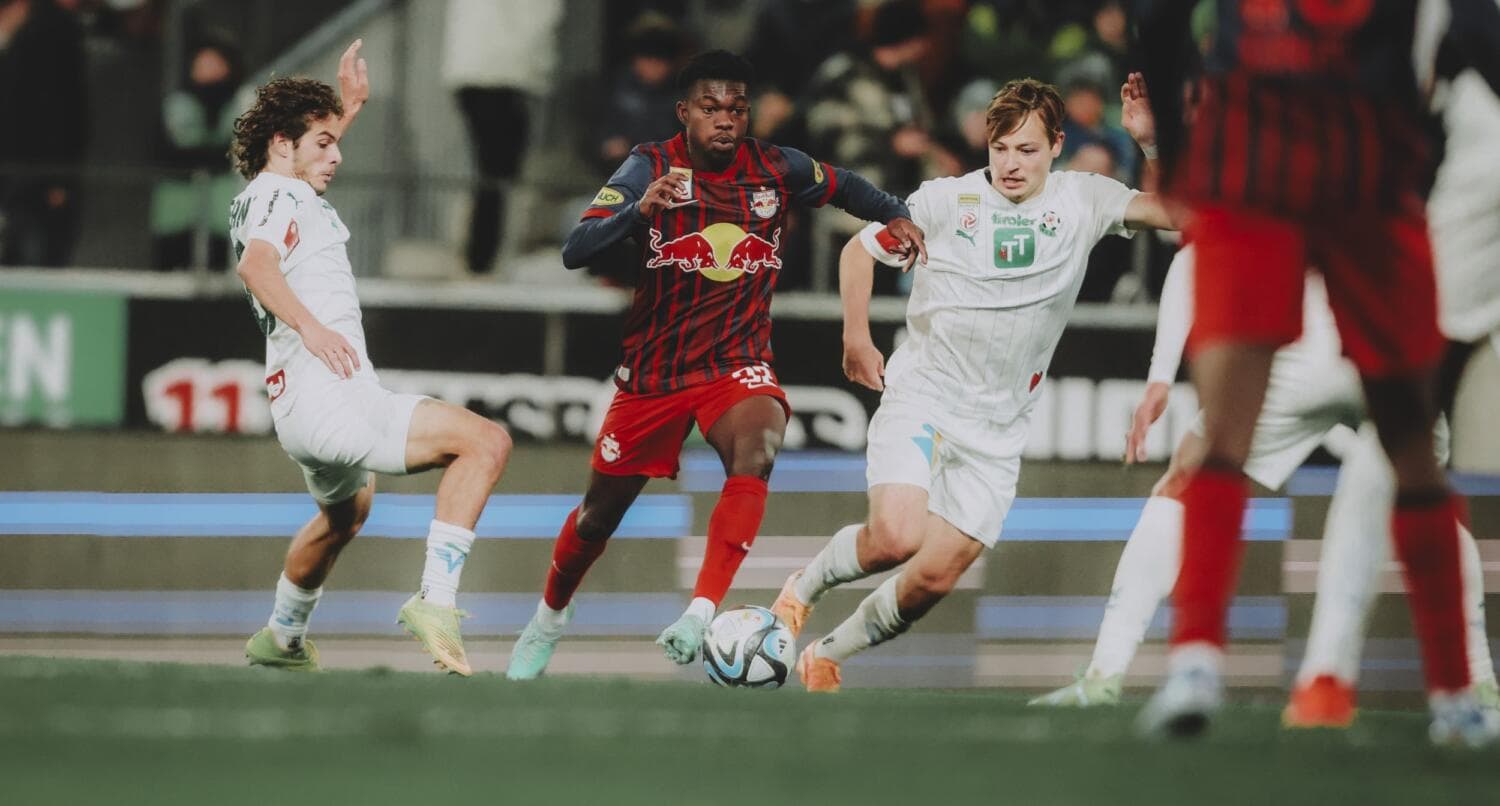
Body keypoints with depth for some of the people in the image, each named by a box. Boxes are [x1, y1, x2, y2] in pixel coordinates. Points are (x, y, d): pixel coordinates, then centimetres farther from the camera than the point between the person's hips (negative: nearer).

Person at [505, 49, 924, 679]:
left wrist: (894, 215, -4)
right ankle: (551, 615, 41)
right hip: (653, 367, 0)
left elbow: (844, 187, 16)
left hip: (738, 362, 0)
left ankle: (700, 615, -38)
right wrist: (639, 210, -37)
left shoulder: (776, 170, -5)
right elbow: (574, 251, -20)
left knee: (756, 449, -33)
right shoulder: (651, 167, -11)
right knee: (602, 510, 11)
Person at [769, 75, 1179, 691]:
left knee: (935, 578, -3)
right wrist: (856, 340, 5)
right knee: (896, 538, -25)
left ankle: (828, 653, 20)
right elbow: (860, 249, 11)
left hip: (997, 429, 2)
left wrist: (1149, 142, -20)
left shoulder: (1082, 201, 1)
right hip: (920, 395, -2)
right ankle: (807, 584, 5)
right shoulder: (947, 199, -3)